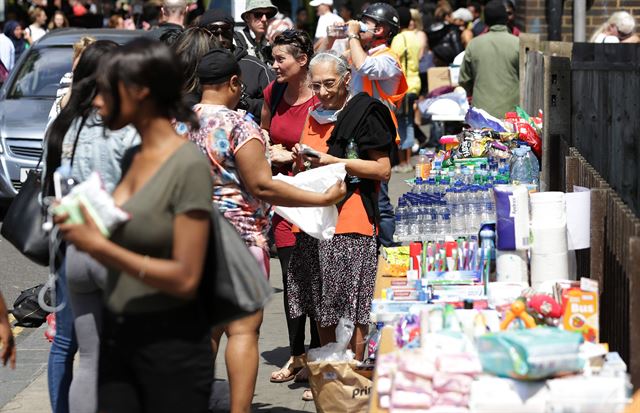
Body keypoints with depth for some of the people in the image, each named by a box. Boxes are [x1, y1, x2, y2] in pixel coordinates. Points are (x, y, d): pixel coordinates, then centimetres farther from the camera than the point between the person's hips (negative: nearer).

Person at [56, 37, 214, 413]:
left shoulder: (189, 165, -16)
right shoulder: (132, 158, 8)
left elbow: (185, 279, -20)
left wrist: (99, 246, -22)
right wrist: (83, 225, 0)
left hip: (171, 342, -7)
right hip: (118, 334, 7)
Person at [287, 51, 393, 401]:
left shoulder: (365, 113, -6)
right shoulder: (314, 116, 17)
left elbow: (383, 169, -10)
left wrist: (333, 160, -15)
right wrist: (303, 161, 8)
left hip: (352, 220, -8)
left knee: (356, 311, -5)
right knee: (320, 306, 11)